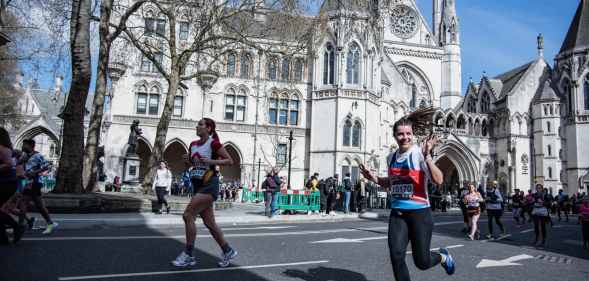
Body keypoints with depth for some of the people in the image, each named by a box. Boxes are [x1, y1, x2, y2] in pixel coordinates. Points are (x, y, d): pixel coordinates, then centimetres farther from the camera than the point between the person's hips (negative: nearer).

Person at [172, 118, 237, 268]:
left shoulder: (213, 143, -10)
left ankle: (188, 255, -2)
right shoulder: (193, 144, 11)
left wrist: (211, 161, -20)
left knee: (188, 215, -14)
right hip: (198, 186, 8)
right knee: (209, 223, 9)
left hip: (209, 185, -8)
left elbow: (230, 161, -10)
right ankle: (228, 251, 23)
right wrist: (188, 159, 4)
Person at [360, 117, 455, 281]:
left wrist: (427, 156, -35)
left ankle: (443, 257, 40)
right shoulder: (391, 157, 7)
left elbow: (438, 181, -25)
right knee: (396, 257, -5)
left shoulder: (419, 154, -13)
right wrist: (374, 179, 7)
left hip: (419, 212, -5)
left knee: (422, 262, 5)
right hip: (397, 213, 5)